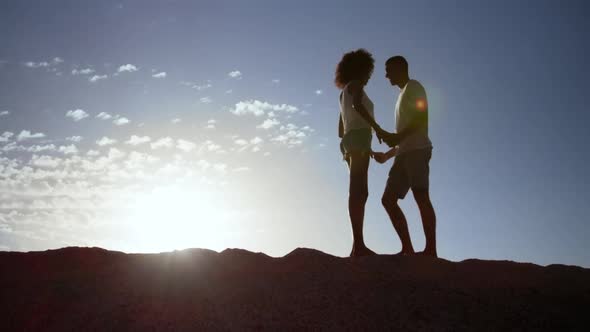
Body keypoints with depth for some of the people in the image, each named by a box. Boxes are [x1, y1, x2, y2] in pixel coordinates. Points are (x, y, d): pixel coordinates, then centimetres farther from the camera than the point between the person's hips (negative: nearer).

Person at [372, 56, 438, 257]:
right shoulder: (403, 96, 31)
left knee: (421, 196, -17)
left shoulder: (413, 87, 6)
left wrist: (397, 137, -18)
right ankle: (407, 248, -3)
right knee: (388, 199, 0)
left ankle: (431, 249, -20)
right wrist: (387, 155, 29)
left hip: (417, 149, -9)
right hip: (404, 153, 9)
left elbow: (422, 117, -11)